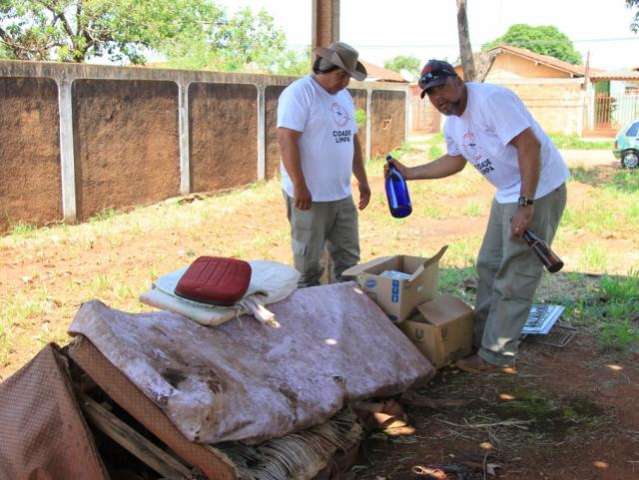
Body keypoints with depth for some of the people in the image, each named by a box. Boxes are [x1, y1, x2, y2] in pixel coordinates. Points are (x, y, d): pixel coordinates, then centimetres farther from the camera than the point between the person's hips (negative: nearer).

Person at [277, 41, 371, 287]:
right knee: (309, 262, 3)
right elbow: (286, 140, -19)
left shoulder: (344, 96, 15)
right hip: (310, 195, -8)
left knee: (348, 258, 14)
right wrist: (300, 186, -22)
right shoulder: (299, 93, -12)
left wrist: (362, 180, 18)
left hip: (342, 194, 8)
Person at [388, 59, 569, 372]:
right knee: (489, 267, 17)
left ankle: (496, 355, 5)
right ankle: (482, 339, 30)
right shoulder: (452, 123, 7)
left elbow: (529, 145, -27)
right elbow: (455, 161, 25)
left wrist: (526, 204, -29)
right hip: (507, 194, 10)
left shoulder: (491, 99, -22)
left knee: (515, 277, -4)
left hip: (539, 189, -10)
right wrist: (409, 173, 19)